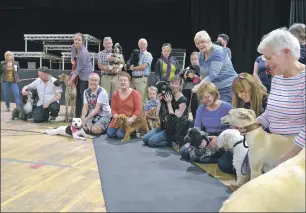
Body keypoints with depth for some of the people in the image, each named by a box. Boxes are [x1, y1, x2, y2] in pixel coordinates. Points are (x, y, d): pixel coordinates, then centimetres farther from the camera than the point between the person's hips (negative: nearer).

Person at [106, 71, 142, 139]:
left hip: (130, 121, -4)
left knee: (120, 135, -24)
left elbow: (138, 110, -9)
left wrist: (130, 120, -20)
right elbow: (113, 110, 5)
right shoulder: (115, 94, 8)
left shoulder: (135, 93, -5)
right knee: (109, 133, -15)